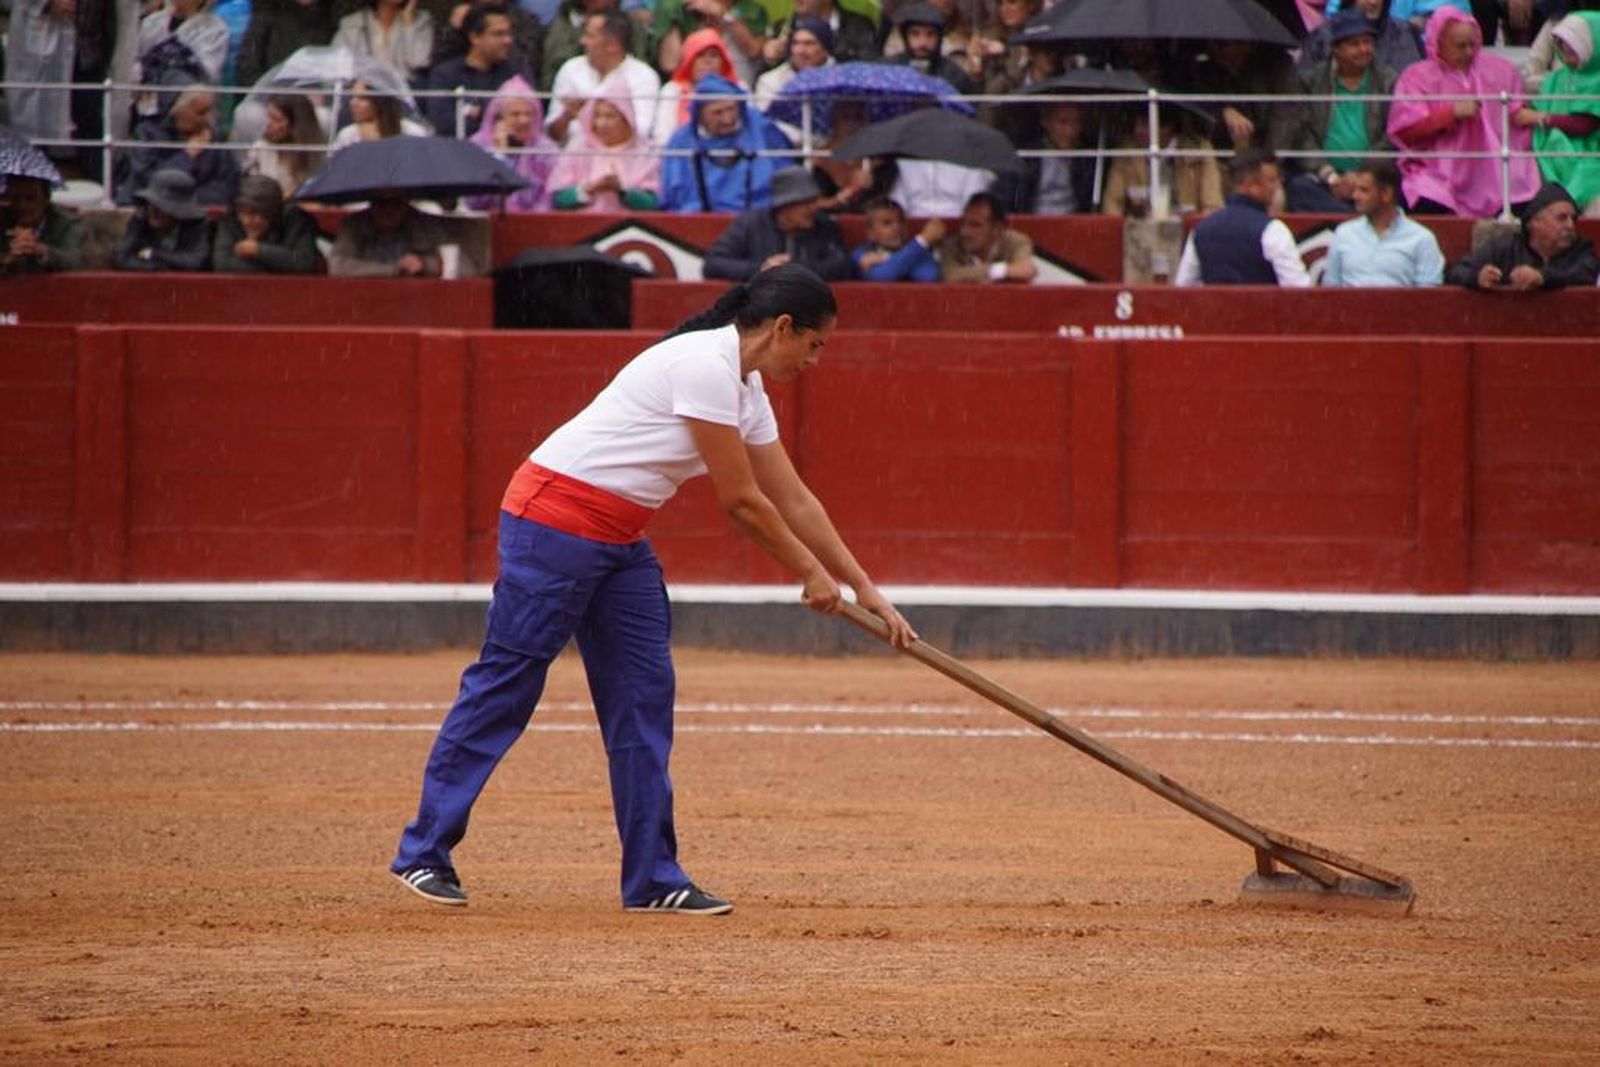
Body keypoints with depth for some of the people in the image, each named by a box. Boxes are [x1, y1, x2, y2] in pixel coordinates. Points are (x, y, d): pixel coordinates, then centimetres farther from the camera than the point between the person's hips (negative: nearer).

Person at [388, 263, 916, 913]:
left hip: (619, 541, 10)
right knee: (504, 686, -5)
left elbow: (794, 502, 17)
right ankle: (424, 852, 2)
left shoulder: (746, 389, 12)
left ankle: (652, 879, 7)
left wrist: (865, 591, 17)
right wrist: (812, 575, -4)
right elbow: (740, 501, -15)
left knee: (645, 694, 5)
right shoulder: (706, 366, -19)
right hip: (556, 519, -10)